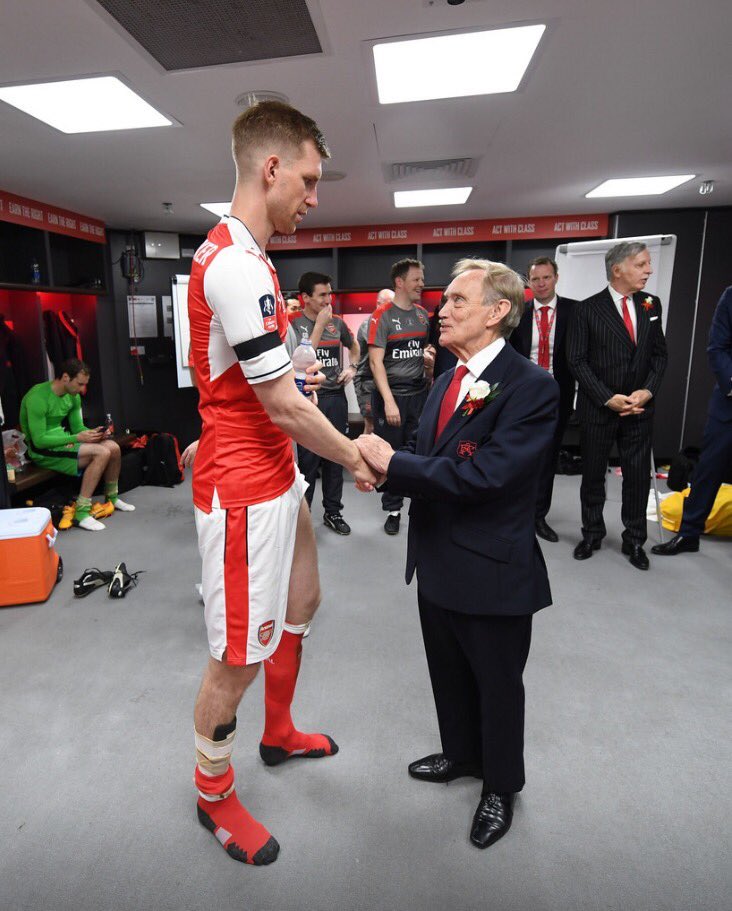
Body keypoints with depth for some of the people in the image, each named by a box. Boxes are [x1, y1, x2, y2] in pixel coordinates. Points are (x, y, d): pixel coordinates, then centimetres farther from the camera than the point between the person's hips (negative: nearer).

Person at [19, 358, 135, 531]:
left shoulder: (73, 396, 2)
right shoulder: (38, 398, -22)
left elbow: (77, 426, 11)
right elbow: (39, 440, -23)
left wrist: (93, 433, -11)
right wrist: (77, 438, -25)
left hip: (62, 440, 8)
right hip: (43, 450, -8)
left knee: (113, 447, -7)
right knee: (101, 453, -25)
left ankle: (111, 498, 15)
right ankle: (81, 513, -22)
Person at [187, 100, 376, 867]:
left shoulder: (239, 256, 13)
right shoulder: (235, 263, -20)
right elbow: (285, 409, -21)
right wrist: (355, 460, -7)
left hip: (276, 477, 11)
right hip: (244, 488, -11)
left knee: (300, 604, 24)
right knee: (238, 655, 5)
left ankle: (278, 735, 47)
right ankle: (213, 796, 32)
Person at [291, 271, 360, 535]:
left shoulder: (337, 322, 9)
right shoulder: (294, 325, -5)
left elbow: (354, 347, 26)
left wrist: (352, 367, 7)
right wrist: (319, 325, -16)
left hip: (336, 397, 5)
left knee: (335, 458, 11)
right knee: (308, 460, 0)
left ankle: (332, 511, 23)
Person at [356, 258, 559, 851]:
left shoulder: (531, 387, -20)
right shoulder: (449, 380, 7)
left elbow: (485, 474, -29)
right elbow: (428, 457, 8)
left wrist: (394, 462, -25)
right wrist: (382, 462, -13)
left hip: (492, 569, -7)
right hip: (438, 560, 8)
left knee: (497, 684, 16)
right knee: (449, 673, 25)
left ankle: (501, 786, 43)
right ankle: (461, 755, 52)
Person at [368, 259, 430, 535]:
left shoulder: (423, 315, 10)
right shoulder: (383, 316, -7)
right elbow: (376, 361, -13)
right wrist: (389, 401, -20)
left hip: (420, 393, 4)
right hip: (391, 395, -4)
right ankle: (393, 510, 18)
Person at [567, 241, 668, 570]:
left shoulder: (651, 305, 6)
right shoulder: (587, 309, -6)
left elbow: (659, 354, 9)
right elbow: (577, 361, -9)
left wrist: (647, 391, -7)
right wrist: (608, 398, -14)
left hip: (639, 408, 3)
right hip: (598, 409, -3)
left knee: (638, 475, 7)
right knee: (593, 475, 9)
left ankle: (634, 540, 23)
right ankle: (592, 534, 27)